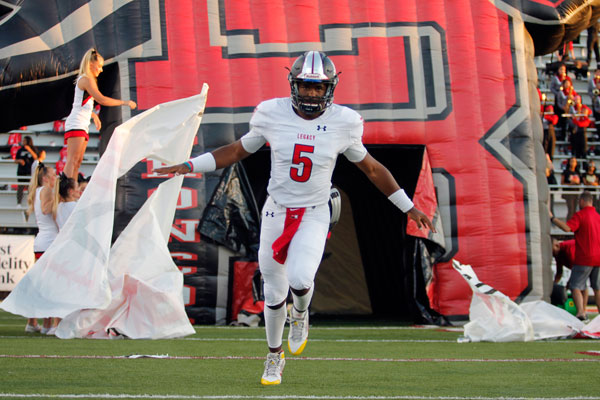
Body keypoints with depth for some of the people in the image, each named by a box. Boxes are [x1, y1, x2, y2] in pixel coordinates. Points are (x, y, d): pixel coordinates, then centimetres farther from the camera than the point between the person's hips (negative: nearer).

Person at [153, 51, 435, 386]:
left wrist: (409, 207, 9)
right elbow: (238, 151, 8)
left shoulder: (343, 122, -8)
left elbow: (371, 168, 6)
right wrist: (188, 166, 3)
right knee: (274, 292, 10)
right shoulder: (273, 114, -7)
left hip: (314, 216, -2)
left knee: (300, 278, -26)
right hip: (276, 213, 2)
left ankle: (300, 313, 11)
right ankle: (275, 355, 36)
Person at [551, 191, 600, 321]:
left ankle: (581, 312, -19)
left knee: (576, 286, -2)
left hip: (584, 258, -6)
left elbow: (567, 227, -23)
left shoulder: (580, 215, -9)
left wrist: (552, 218, -16)